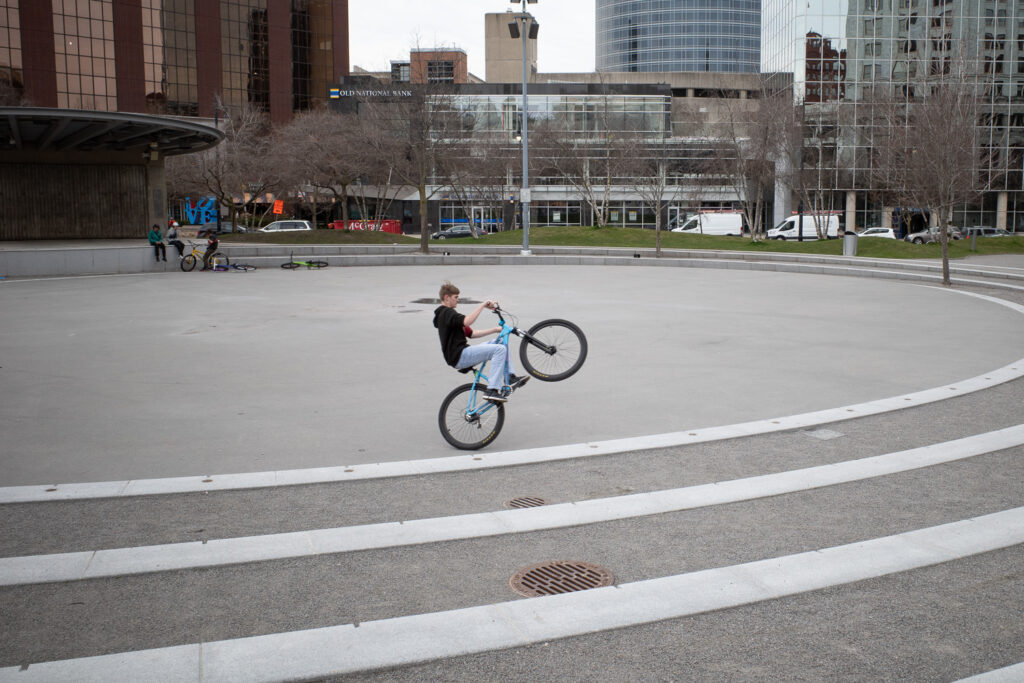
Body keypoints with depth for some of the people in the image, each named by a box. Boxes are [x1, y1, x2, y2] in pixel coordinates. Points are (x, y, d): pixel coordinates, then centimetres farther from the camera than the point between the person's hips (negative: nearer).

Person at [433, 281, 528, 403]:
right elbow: (467, 321, -32)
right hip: (459, 356, -11)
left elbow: (471, 333, 21)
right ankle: (492, 391, -25)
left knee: (501, 342, 16)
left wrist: (495, 330, 14)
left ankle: (510, 378, 10)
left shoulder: (447, 314, 23)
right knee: (499, 349, -21)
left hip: (461, 354, 11)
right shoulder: (446, 313, -10)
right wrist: (483, 305, -25)